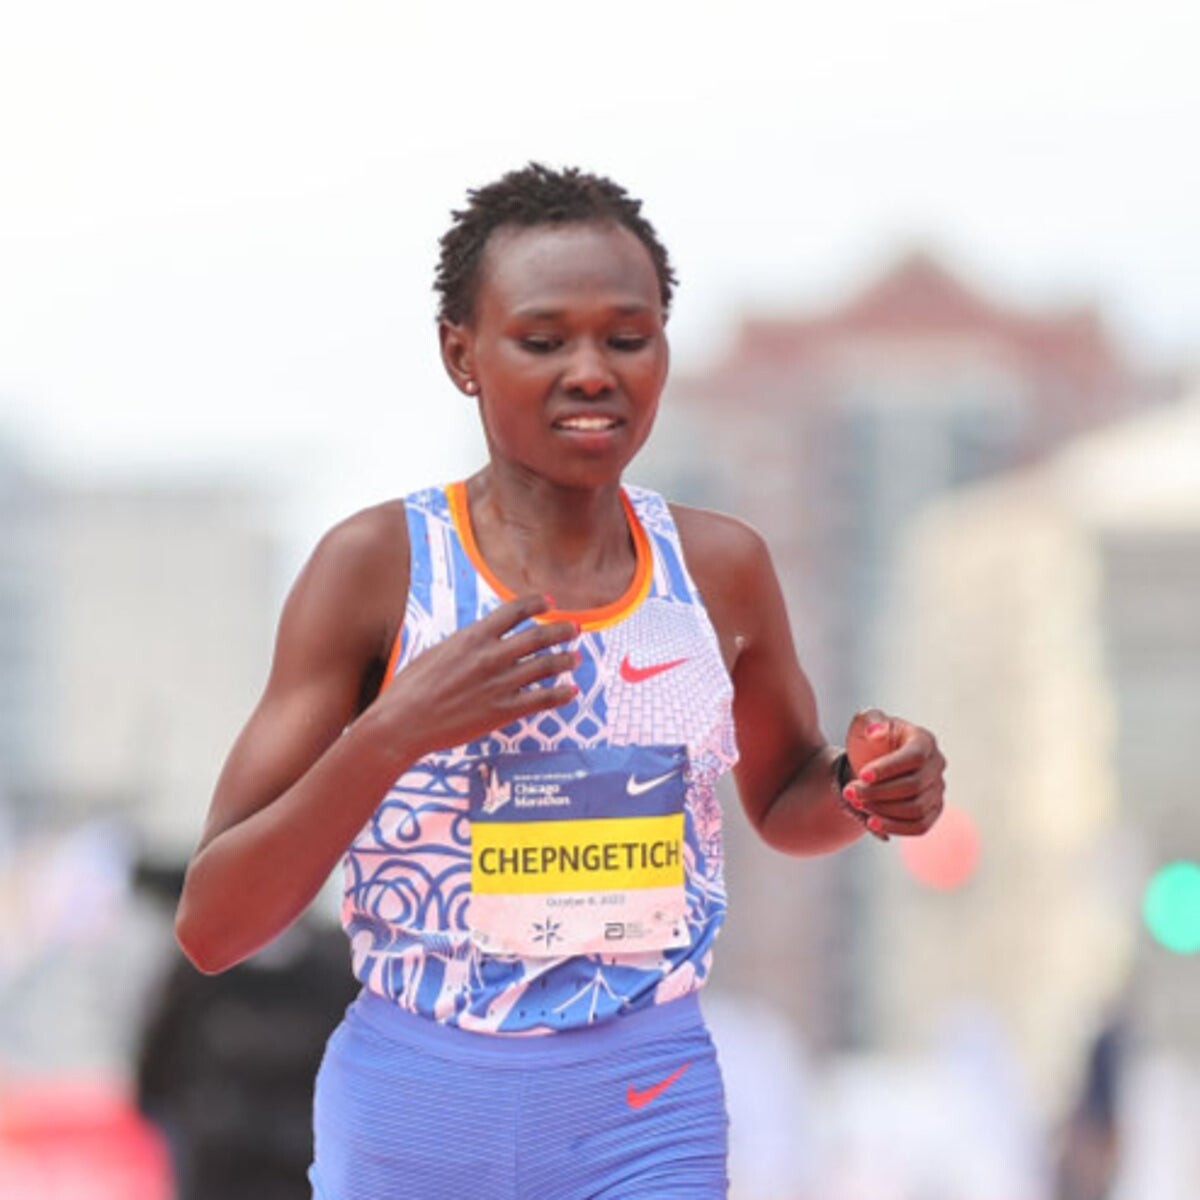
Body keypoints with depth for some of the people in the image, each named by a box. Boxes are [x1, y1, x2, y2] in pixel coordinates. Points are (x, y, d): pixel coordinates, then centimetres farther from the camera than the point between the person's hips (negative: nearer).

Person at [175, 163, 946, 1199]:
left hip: (651, 1113, 2)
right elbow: (211, 927, -11)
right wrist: (393, 732, -25)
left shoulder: (720, 567, 1)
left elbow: (782, 803, 21)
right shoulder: (379, 565, -9)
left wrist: (863, 790, -3)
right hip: (414, 1112, -2)